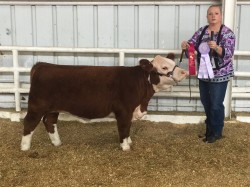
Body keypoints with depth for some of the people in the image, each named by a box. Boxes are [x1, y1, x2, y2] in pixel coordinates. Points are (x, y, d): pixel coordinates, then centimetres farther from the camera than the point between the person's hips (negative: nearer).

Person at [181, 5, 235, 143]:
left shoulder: (227, 33, -12)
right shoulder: (201, 31, 3)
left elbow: (228, 53, -22)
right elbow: (192, 45, -1)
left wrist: (216, 48, -41)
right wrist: (186, 45, -25)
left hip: (220, 75, -5)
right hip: (203, 74, 5)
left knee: (216, 105, 1)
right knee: (206, 102, 17)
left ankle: (217, 132, 20)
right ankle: (210, 127, 38)